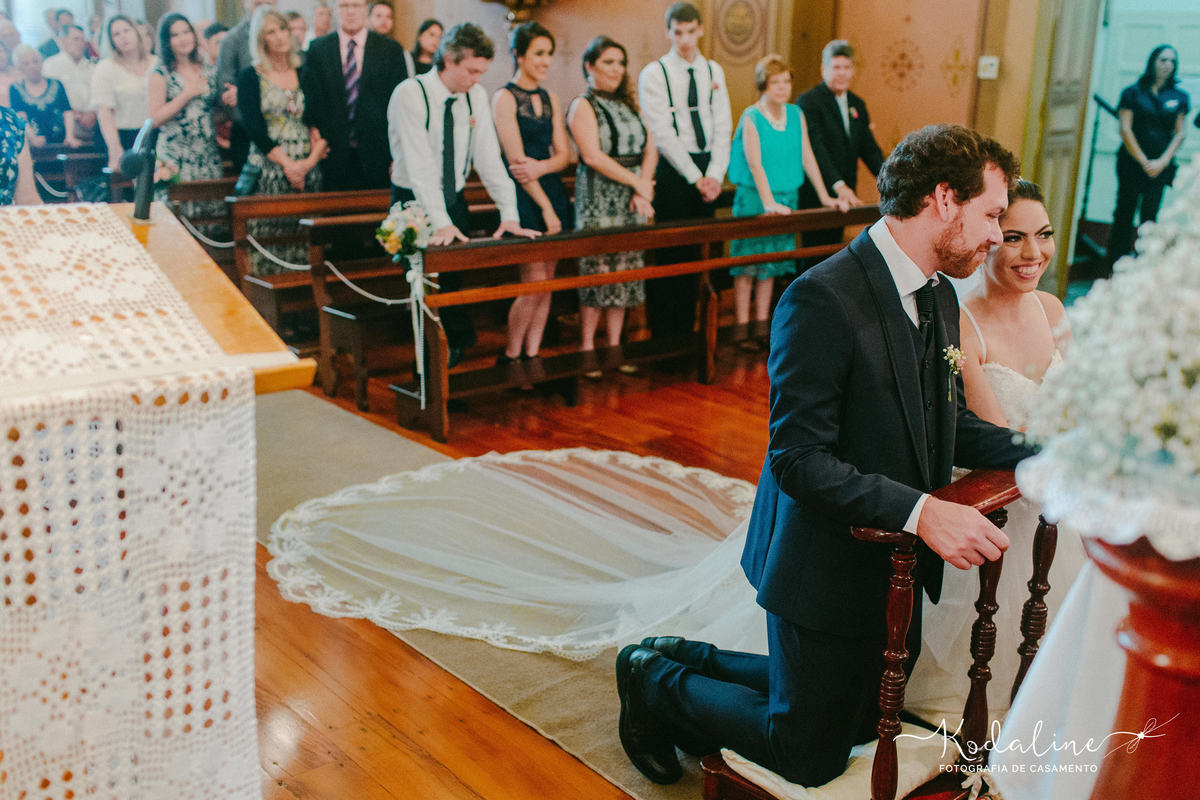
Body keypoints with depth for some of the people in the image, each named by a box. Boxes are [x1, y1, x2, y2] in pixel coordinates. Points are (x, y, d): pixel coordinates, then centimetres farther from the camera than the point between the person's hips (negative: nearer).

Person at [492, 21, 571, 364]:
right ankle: (510, 356, 8)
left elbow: (563, 153, 9)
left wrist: (542, 166, -14)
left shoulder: (550, 99, 14)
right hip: (523, 198, -6)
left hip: (553, 192, 7)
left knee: (547, 282, 6)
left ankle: (532, 355, 15)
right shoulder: (505, 98, -6)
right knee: (535, 283, -9)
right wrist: (545, 207, -14)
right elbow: (516, 160, -12)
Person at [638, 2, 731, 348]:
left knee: (696, 253, 8)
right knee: (668, 255, -5)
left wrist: (715, 174, -6)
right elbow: (662, 134, -10)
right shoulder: (654, 73, -3)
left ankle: (686, 330, 17)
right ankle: (662, 335, 3)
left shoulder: (713, 71, 12)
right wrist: (695, 177, -14)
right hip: (673, 171, -5)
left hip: (708, 172, 5)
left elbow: (722, 127, 8)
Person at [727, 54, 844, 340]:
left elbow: (807, 158, 7)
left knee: (771, 263, 8)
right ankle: (742, 327, 2)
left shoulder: (796, 115, 8)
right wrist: (768, 203, -26)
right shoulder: (751, 118, -8)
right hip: (754, 199, -5)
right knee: (747, 264, -3)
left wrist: (825, 197, 2)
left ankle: (762, 324, 15)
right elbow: (755, 164, -16)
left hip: (786, 198, 5)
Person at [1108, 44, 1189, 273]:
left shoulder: (1179, 97, 9)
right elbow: (1125, 129, -3)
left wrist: (1162, 162, -6)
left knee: (1149, 215, -3)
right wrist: (1143, 161, -8)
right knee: (1124, 213, -1)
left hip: (1160, 165, 1)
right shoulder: (1133, 92, 3)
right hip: (1132, 161, -1)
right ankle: (1116, 267, 4)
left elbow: (1180, 133, 7)